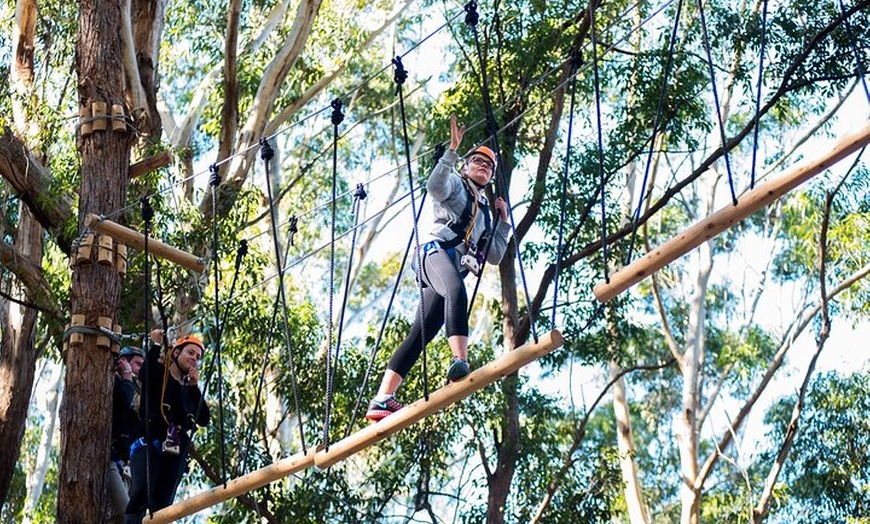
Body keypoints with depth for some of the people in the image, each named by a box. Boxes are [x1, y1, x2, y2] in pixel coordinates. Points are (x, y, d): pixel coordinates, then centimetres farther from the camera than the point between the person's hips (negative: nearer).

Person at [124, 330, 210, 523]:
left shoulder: (190, 389, 24)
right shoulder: (158, 374, 10)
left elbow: (204, 420, 11)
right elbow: (145, 371, -16)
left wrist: (195, 388, 6)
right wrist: (156, 345, -7)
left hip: (177, 451, 5)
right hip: (148, 444, -5)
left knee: (162, 504, -6)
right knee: (142, 491, -30)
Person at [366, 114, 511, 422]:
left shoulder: (484, 213, 36)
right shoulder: (455, 185, 17)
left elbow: (495, 256, 32)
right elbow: (434, 186, -8)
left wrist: (503, 221, 26)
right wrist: (452, 150, -14)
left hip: (455, 270, 7)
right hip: (436, 251, -7)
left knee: (420, 336, -5)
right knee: (456, 289, -39)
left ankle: (381, 401, -12)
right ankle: (460, 361, -60)